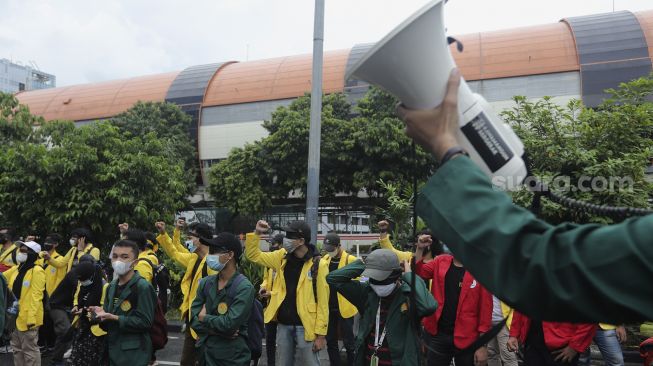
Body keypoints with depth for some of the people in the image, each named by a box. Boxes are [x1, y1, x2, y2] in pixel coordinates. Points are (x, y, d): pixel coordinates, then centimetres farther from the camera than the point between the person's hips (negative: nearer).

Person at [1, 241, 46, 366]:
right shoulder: (16, 269, 8)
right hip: (15, 315, 8)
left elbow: (36, 296, -20)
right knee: (17, 348, 20)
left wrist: (31, 317, -24)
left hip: (28, 317, -8)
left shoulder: (37, 271, -16)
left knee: (29, 349, 2)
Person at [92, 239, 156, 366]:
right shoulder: (111, 286, 9)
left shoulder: (142, 287, -15)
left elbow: (145, 322, -19)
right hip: (112, 351, 7)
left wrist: (115, 318, -22)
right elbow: (109, 323, 14)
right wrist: (102, 315, -7)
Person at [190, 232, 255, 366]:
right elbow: (194, 319, -1)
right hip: (205, 352, 5)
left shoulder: (244, 287, -17)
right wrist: (216, 330, -16)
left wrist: (204, 317, -8)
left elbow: (229, 324, -24)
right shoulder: (205, 282, 2)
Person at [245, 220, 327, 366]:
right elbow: (253, 255, 12)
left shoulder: (317, 264, -13)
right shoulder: (282, 257, 3)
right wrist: (257, 233, -5)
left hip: (305, 326, -5)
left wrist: (321, 334, -12)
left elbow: (322, 302, -11)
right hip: (283, 324, 5)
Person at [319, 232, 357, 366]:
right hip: (328, 308, 5)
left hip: (345, 307, -5)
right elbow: (319, 282, 11)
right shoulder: (323, 261, 6)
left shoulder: (351, 260, -8)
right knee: (330, 341, 15)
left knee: (348, 342, 5)